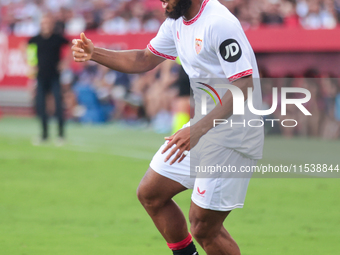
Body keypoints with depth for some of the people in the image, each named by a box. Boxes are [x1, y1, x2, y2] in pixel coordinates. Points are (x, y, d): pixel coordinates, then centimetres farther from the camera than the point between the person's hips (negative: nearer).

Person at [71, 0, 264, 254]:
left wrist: (198, 129, -34)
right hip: (200, 128, 9)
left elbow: (244, 86, -28)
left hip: (231, 140, -9)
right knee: (150, 194, 14)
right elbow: (145, 60, 19)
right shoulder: (177, 21, 6)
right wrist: (94, 53, 5)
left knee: (203, 228, -7)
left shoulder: (219, 23, -24)